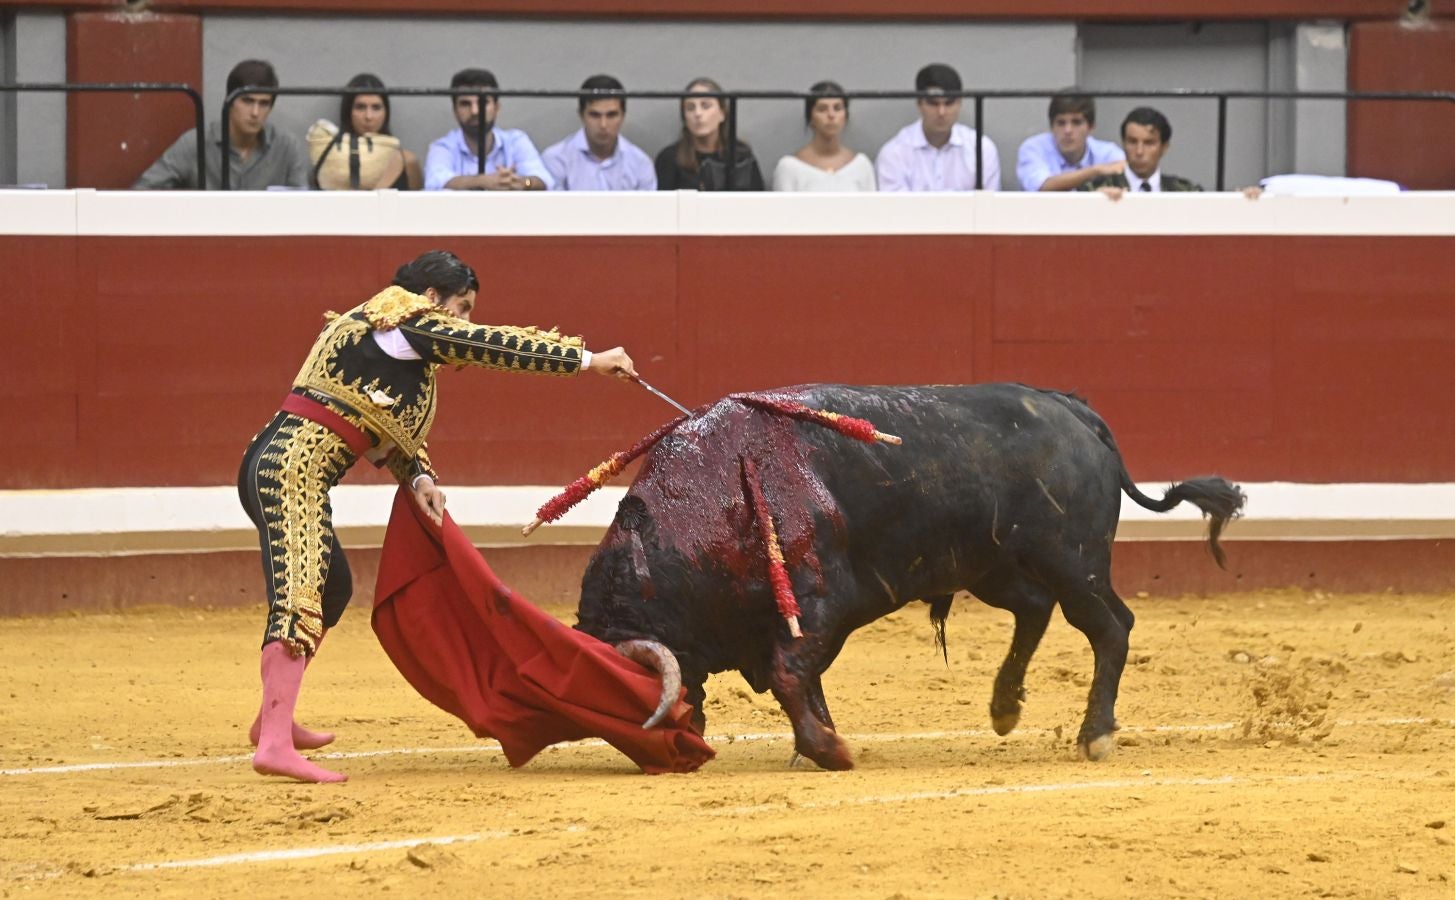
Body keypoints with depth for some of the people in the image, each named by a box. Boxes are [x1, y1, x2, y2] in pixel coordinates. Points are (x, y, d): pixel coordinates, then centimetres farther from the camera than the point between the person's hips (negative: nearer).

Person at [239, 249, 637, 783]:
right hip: (291, 465, -11)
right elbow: (499, 346, -9)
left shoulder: (402, 344, 24)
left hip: (278, 467, 11)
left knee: (332, 589, 25)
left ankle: (274, 720, 37)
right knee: (300, 597, -19)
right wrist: (588, 360, -4)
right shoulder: (404, 319, -5)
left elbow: (388, 435, 25)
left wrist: (419, 478, 5)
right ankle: (274, 747, -31)